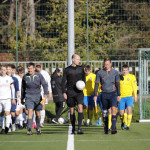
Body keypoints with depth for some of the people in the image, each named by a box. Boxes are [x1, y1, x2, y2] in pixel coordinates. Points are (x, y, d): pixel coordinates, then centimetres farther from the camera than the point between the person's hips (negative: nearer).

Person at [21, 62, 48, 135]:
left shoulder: (39, 76, 1)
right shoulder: (25, 77, 5)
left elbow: (44, 85, -1)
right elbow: (23, 88, 16)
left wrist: (45, 93, -18)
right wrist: (22, 99, 20)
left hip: (37, 96, 0)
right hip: (29, 96, 0)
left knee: (38, 114, 7)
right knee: (30, 112, -15)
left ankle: (38, 128, 26)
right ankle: (29, 130, -19)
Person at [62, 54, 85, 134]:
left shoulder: (81, 68, 8)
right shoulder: (67, 70, 2)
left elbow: (83, 78, 17)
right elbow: (63, 81, 3)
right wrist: (64, 92, -5)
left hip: (79, 92, 0)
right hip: (70, 92, 0)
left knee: (80, 108, -17)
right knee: (72, 110, 6)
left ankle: (79, 128, -18)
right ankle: (73, 128, 17)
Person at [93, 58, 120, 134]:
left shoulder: (115, 72, 2)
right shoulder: (99, 73, 0)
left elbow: (117, 84, 8)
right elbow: (96, 84, 4)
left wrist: (119, 95, 7)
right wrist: (95, 95, -1)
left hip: (113, 94, -1)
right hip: (104, 94, 1)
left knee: (114, 109, -18)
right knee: (105, 112, 7)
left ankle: (113, 128, -20)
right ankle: (106, 128, 21)